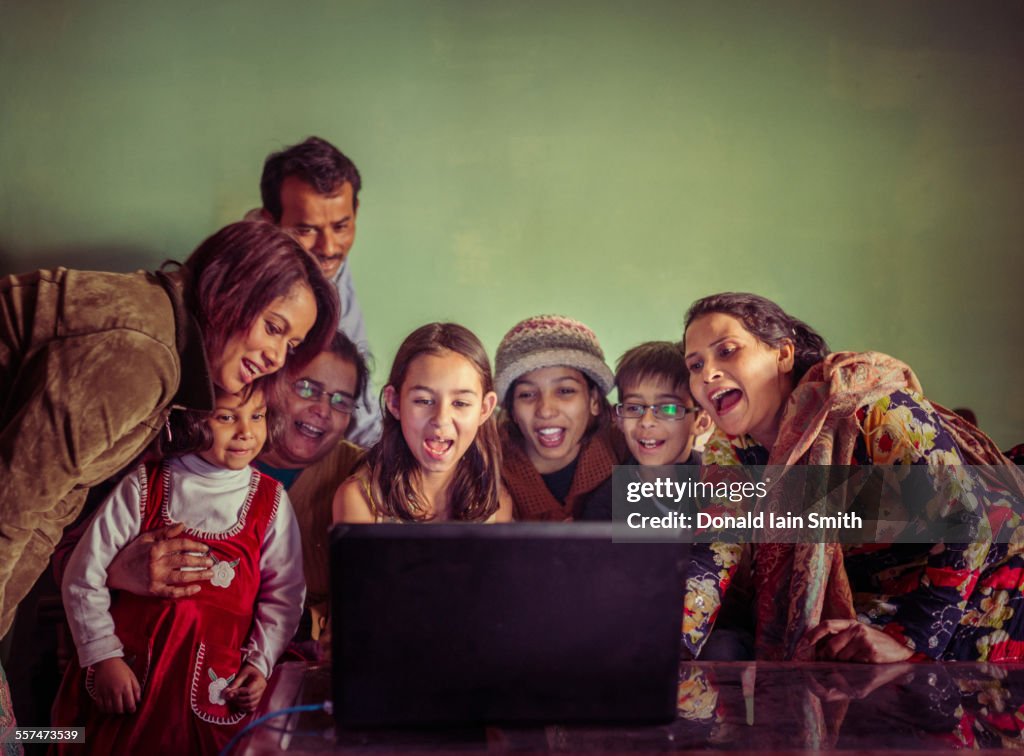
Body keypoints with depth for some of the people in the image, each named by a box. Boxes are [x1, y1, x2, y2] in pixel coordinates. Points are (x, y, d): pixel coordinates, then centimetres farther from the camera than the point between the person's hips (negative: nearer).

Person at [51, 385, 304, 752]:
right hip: (129, 671, 0)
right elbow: (84, 576, -1)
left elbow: (284, 594, 4)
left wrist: (260, 662, -5)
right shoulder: (144, 487, -4)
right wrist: (103, 655, -4)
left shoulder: (271, 500, -1)